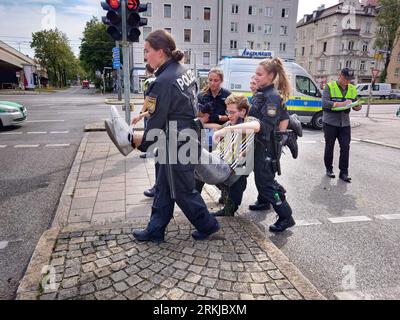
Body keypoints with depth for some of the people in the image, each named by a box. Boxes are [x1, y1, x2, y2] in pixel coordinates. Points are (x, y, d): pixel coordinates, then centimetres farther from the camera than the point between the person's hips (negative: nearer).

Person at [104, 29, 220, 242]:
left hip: (176, 143, -9)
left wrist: (141, 144, 2)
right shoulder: (184, 71, 6)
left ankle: (208, 225, 28)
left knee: (182, 190, 9)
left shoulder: (163, 81, -22)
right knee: (163, 186, 16)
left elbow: (156, 120, -16)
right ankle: (155, 231, 29)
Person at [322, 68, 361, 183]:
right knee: (329, 147, 8)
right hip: (330, 123, -4)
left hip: (345, 123, 4)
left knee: (345, 147, 0)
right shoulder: (330, 86, -6)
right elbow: (324, 102, -18)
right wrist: (341, 104, -27)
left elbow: (355, 103, 18)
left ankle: (344, 172, 8)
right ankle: (329, 169, 23)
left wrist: (357, 107, -6)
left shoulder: (353, 89, 11)